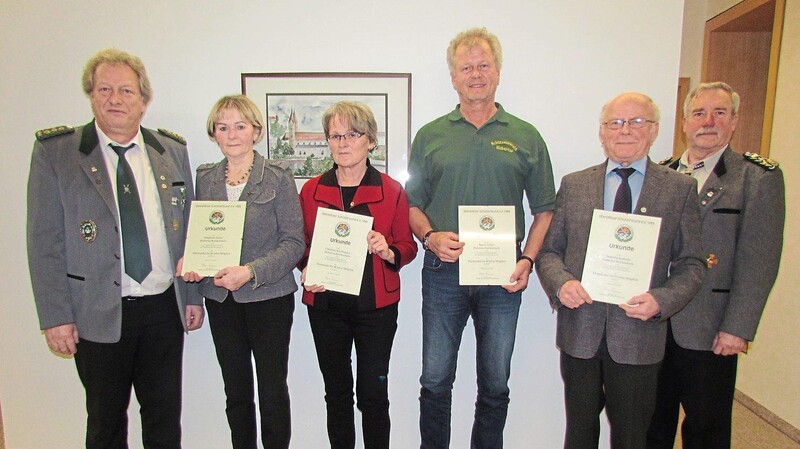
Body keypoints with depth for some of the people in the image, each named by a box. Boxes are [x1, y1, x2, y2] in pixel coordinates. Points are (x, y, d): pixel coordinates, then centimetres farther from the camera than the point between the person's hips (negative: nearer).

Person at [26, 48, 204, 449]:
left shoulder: (173, 150, 5)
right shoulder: (54, 151, -3)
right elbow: (44, 242, -5)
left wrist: (193, 295, 7)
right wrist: (56, 317, -8)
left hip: (164, 308, 3)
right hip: (98, 314, -2)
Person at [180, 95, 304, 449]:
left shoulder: (278, 178, -6)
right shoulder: (204, 178, 8)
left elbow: (294, 242, -10)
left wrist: (250, 271, -21)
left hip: (268, 297, -4)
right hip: (220, 299, 4)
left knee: (273, 391, 4)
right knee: (236, 391, 15)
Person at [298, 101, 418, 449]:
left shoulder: (392, 191, -1)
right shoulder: (311, 191, 4)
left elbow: (407, 246, 3)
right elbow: (301, 244, 10)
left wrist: (388, 251, -18)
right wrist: (306, 269, -9)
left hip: (376, 305, -2)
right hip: (326, 304, 2)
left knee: (373, 392, 5)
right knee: (336, 390, 15)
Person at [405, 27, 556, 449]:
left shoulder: (526, 137, 5)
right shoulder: (430, 136, 6)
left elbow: (543, 209, 6)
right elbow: (413, 203, 7)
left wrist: (527, 260, -6)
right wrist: (430, 237, -12)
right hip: (443, 272, 0)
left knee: (495, 383, 14)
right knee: (435, 379, 9)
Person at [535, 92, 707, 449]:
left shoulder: (680, 189, 2)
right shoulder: (573, 185, 5)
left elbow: (691, 263, 2)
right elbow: (549, 251, 5)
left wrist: (660, 300, -16)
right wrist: (562, 283, -15)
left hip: (638, 332, 0)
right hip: (580, 329, 1)